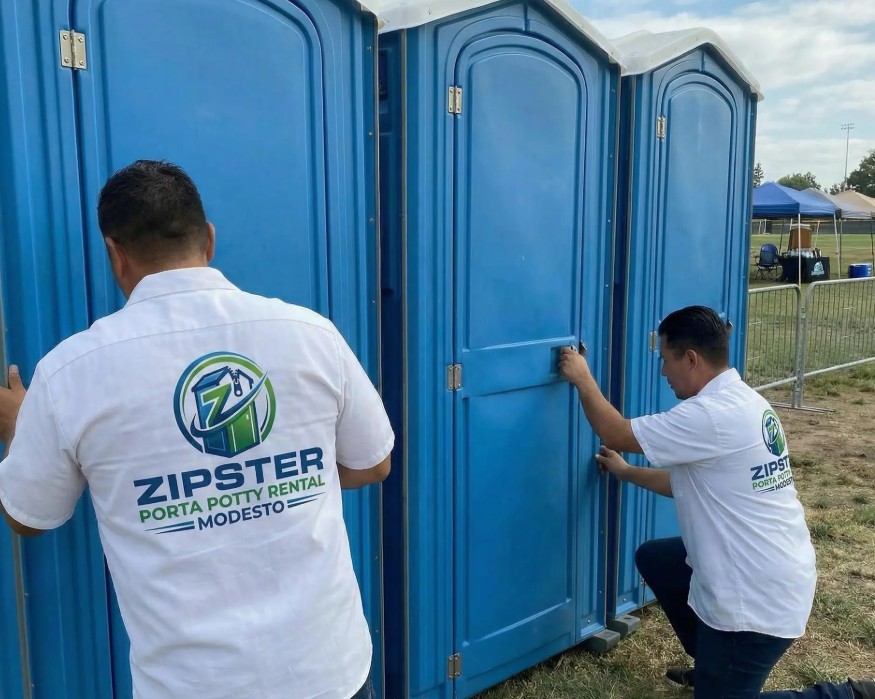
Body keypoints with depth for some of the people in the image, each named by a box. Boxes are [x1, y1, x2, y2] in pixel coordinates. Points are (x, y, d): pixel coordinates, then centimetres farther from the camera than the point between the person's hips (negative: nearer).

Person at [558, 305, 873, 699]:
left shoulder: (712, 414, -25)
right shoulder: (740, 402, 5)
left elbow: (614, 433, -17)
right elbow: (688, 484, 16)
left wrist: (582, 378, -3)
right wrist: (625, 472, 22)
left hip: (757, 597, -9)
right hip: (765, 572, 9)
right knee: (653, 559, 21)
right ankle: (715, 664, 32)